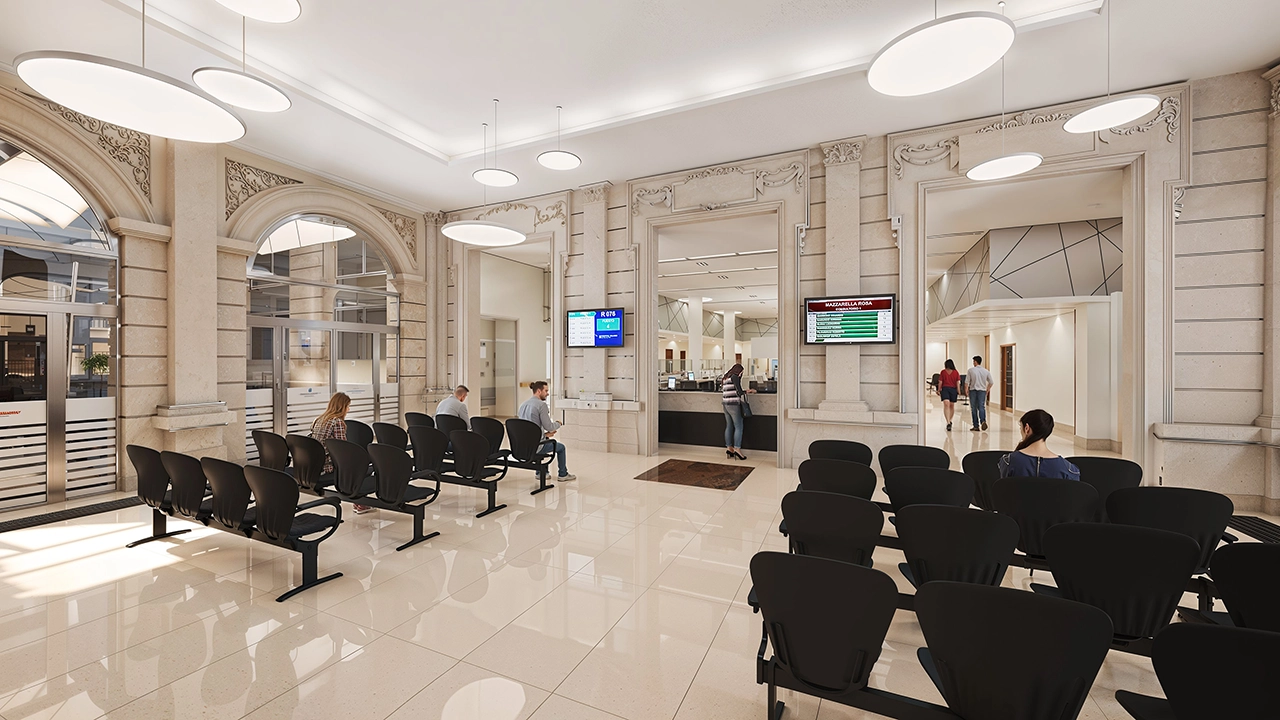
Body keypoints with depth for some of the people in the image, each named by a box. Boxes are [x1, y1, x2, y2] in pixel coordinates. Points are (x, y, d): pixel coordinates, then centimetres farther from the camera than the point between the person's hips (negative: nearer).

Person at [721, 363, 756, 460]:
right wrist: (748, 391, 3)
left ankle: (729, 448, 15)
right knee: (738, 427, -3)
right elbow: (739, 392, -14)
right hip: (733, 405, -8)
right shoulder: (735, 377, -9)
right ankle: (737, 449, -5)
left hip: (725, 405, 9)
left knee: (728, 426, 12)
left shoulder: (725, 378, 16)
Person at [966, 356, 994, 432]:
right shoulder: (986, 371, 3)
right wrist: (987, 390, 17)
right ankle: (983, 421, -22)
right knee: (981, 407, 4)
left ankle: (976, 426, 7)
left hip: (973, 390, -2)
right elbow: (991, 382, 5)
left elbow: (967, 382, -7)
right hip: (982, 391, 2)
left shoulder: (971, 370, -6)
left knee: (974, 408, 5)